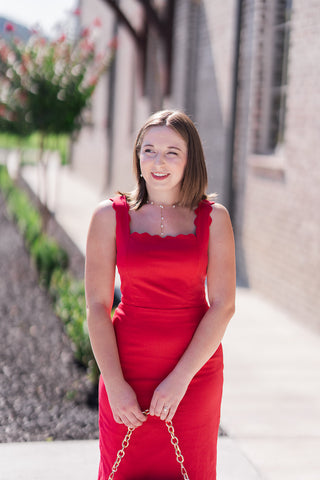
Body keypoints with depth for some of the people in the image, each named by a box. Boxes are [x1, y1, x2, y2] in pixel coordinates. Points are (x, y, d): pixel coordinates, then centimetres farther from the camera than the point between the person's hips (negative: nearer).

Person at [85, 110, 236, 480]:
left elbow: (223, 305, -5)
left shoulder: (213, 218, 0)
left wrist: (180, 379, -12)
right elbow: (97, 305, -4)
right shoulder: (110, 216, -1)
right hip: (126, 367, 0)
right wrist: (114, 383, -11)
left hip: (196, 368, 1)